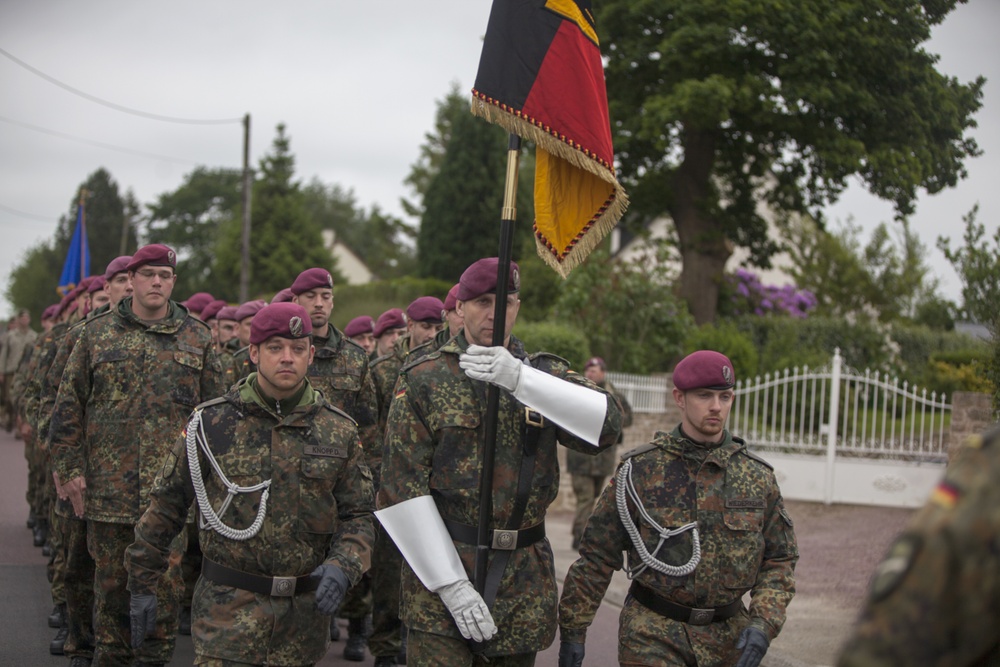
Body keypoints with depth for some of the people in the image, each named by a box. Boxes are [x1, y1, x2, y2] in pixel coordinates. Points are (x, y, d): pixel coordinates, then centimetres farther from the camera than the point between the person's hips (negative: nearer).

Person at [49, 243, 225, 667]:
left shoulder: (196, 338, 8)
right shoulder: (96, 334, 6)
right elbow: (69, 406, 6)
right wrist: (71, 469, -1)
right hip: (109, 485, 0)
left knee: (165, 580, 1)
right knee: (111, 580, 8)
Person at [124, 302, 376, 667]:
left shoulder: (339, 431, 4)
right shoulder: (211, 424, -2)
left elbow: (358, 515, 6)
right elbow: (166, 504, 5)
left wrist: (341, 566, -13)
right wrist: (143, 582, 6)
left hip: (303, 615, 3)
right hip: (228, 609, -3)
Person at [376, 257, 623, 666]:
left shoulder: (544, 373, 8)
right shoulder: (422, 380, 0)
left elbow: (605, 426, -12)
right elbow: (402, 489, -6)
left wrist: (519, 378, -23)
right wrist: (452, 585, -13)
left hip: (524, 582, 3)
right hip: (440, 571, -3)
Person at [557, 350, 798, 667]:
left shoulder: (757, 476, 3)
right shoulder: (641, 468, -5)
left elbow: (780, 560, 8)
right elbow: (597, 555, -1)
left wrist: (763, 624, -8)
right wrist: (572, 630, -1)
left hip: (727, 638, 4)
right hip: (652, 637, -3)